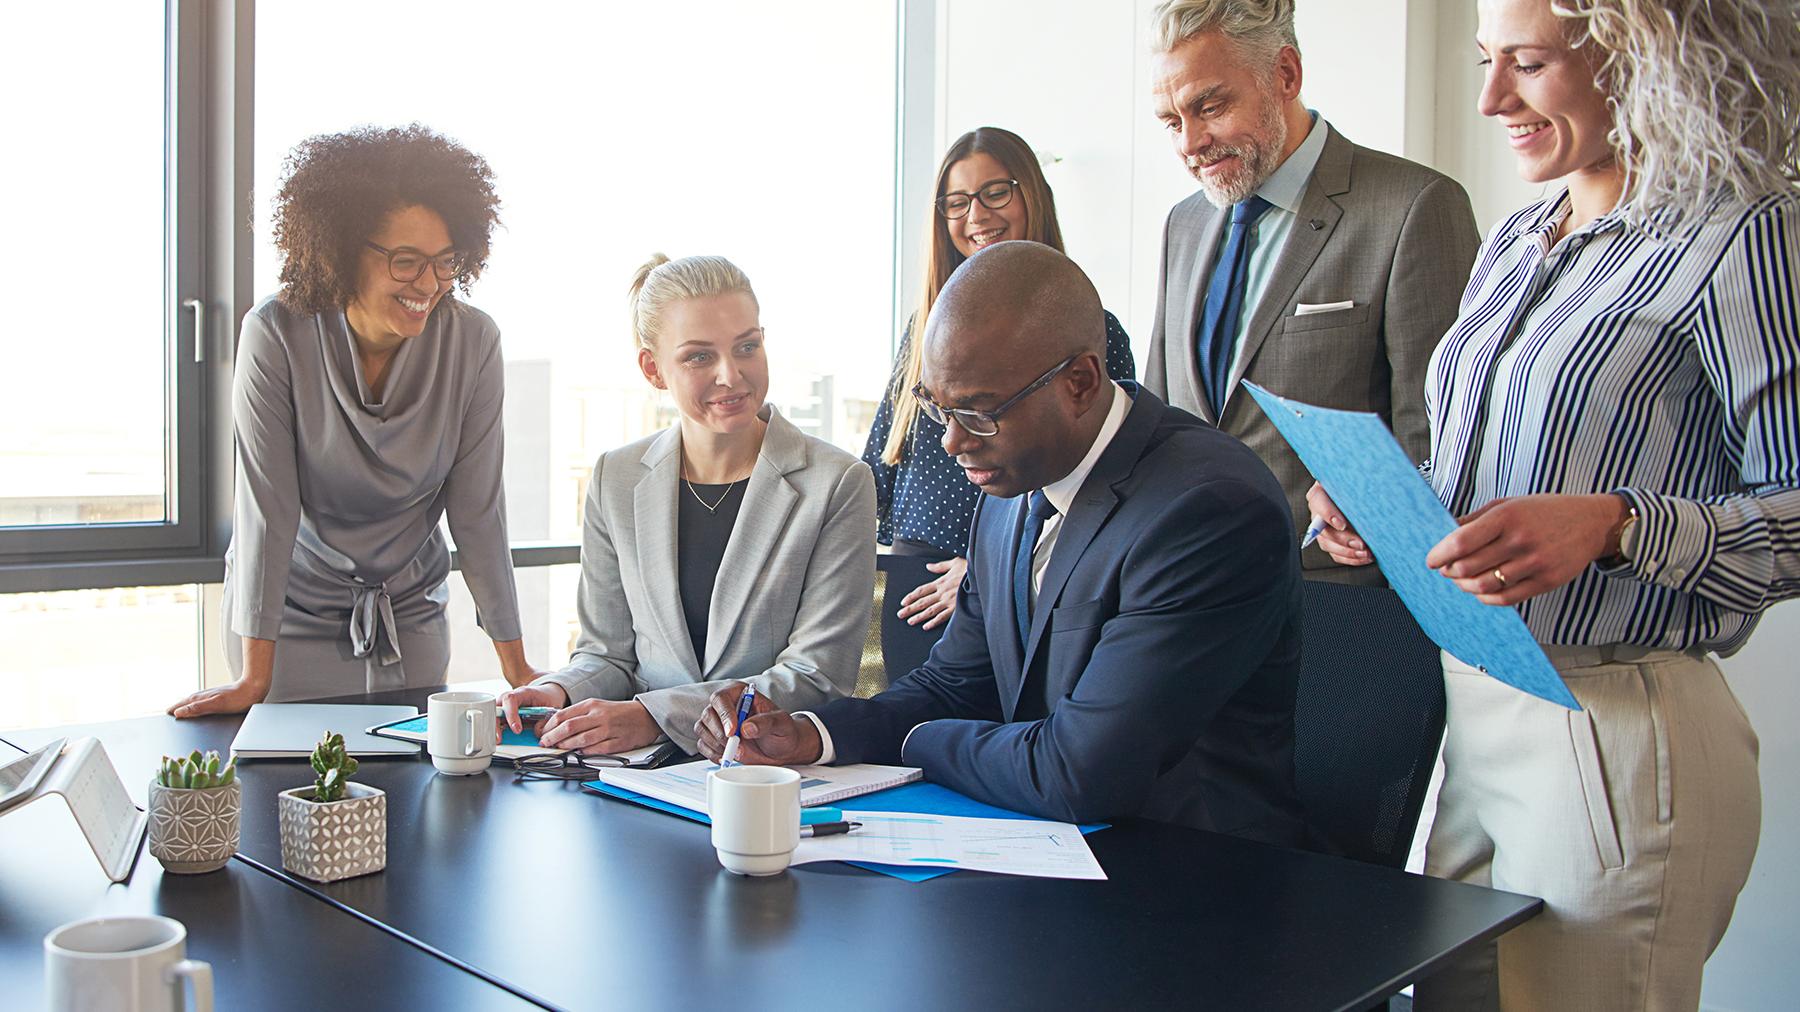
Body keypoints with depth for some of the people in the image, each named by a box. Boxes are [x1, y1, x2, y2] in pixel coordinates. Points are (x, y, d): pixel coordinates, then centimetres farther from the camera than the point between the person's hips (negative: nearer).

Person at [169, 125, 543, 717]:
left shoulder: (472, 343, -16)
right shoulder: (277, 335, -21)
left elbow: (477, 510, -12)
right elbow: (267, 507, -20)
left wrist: (516, 669, -12)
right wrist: (254, 681, -21)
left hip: (409, 615, 2)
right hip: (292, 613, -1)